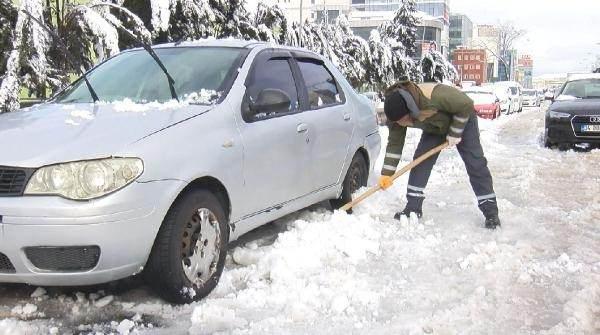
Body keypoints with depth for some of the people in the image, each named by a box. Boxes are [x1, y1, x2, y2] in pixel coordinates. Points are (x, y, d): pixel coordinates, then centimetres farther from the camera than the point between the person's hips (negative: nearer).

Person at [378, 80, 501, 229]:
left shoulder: (434, 96, -46)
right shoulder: (397, 111, -25)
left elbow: (466, 105, -32)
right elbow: (394, 143, -16)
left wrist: (454, 133, -25)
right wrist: (387, 173, -18)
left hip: (462, 121, -5)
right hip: (434, 129, 5)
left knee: (476, 164, -9)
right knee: (420, 161, -10)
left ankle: (490, 212, -3)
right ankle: (413, 208, -2)